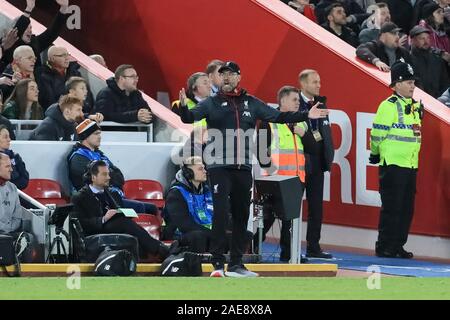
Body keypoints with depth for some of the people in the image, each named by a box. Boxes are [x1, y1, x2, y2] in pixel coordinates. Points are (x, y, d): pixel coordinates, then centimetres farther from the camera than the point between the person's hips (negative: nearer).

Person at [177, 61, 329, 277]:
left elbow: (278, 116, 13)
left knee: (241, 216, 9)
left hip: (243, 168, 4)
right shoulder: (212, 103, 3)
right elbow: (189, 118, -8)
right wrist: (183, 106, -29)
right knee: (221, 213, -13)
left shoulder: (252, 104, 12)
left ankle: (236, 264, 17)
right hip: (219, 167, -4)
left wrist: (306, 115, 7)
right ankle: (218, 263, -11)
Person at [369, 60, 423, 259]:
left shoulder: (415, 107, 14)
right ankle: (384, 247, 0)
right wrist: (375, 154, -1)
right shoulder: (389, 106, -12)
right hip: (392, 165, -8)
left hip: (410, 166, 8)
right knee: (392, 208, -6)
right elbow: (377, 134, -10)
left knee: (407, 209, 8)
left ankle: (398, 246, 15)